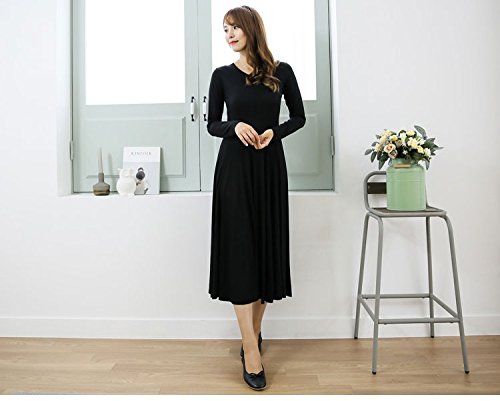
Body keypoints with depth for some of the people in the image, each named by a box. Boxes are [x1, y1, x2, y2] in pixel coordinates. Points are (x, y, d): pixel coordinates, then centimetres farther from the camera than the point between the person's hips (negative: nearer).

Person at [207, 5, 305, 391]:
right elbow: (212, 124, 8)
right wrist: (235, 126, -13)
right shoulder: (222, 75, 5)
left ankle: (254, 332, 22)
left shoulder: (281, 72, 5)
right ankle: (251, 349, -1)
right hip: (234, 167, -1)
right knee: (240, 248, -6)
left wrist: (274, 132, -10)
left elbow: (299, 117, 10)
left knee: (267, 246, 5)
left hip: (270, 167, 1)